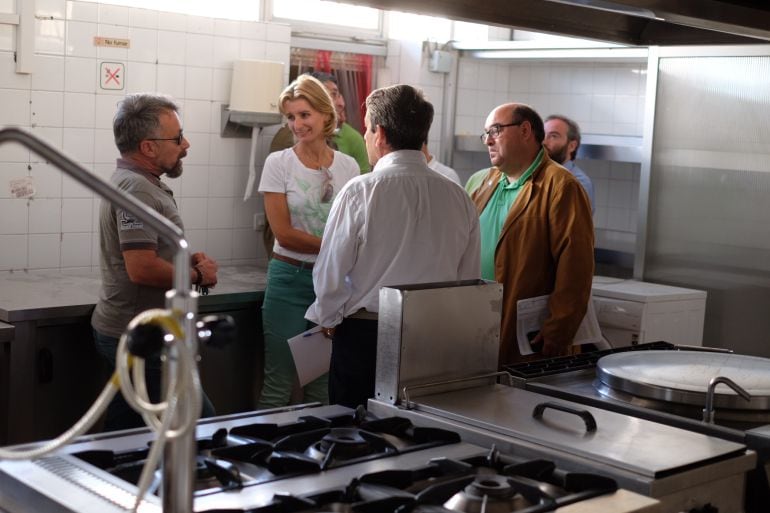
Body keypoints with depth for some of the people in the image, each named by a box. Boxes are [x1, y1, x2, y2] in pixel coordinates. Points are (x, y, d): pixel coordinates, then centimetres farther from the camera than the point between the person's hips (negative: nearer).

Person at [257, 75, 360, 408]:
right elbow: (284, 233, -9)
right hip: (290, 278, -3)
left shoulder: (348, 167, 5)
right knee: (279, 386, 0)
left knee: (323, 387, 9)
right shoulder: (278, 163, -3)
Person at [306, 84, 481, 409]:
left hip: (364, 336, -4)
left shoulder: (361, 191, -12)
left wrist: (328, 319, 9)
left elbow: (330, 271, -8)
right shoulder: (459, 199, 0)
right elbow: (469, 279, 7)